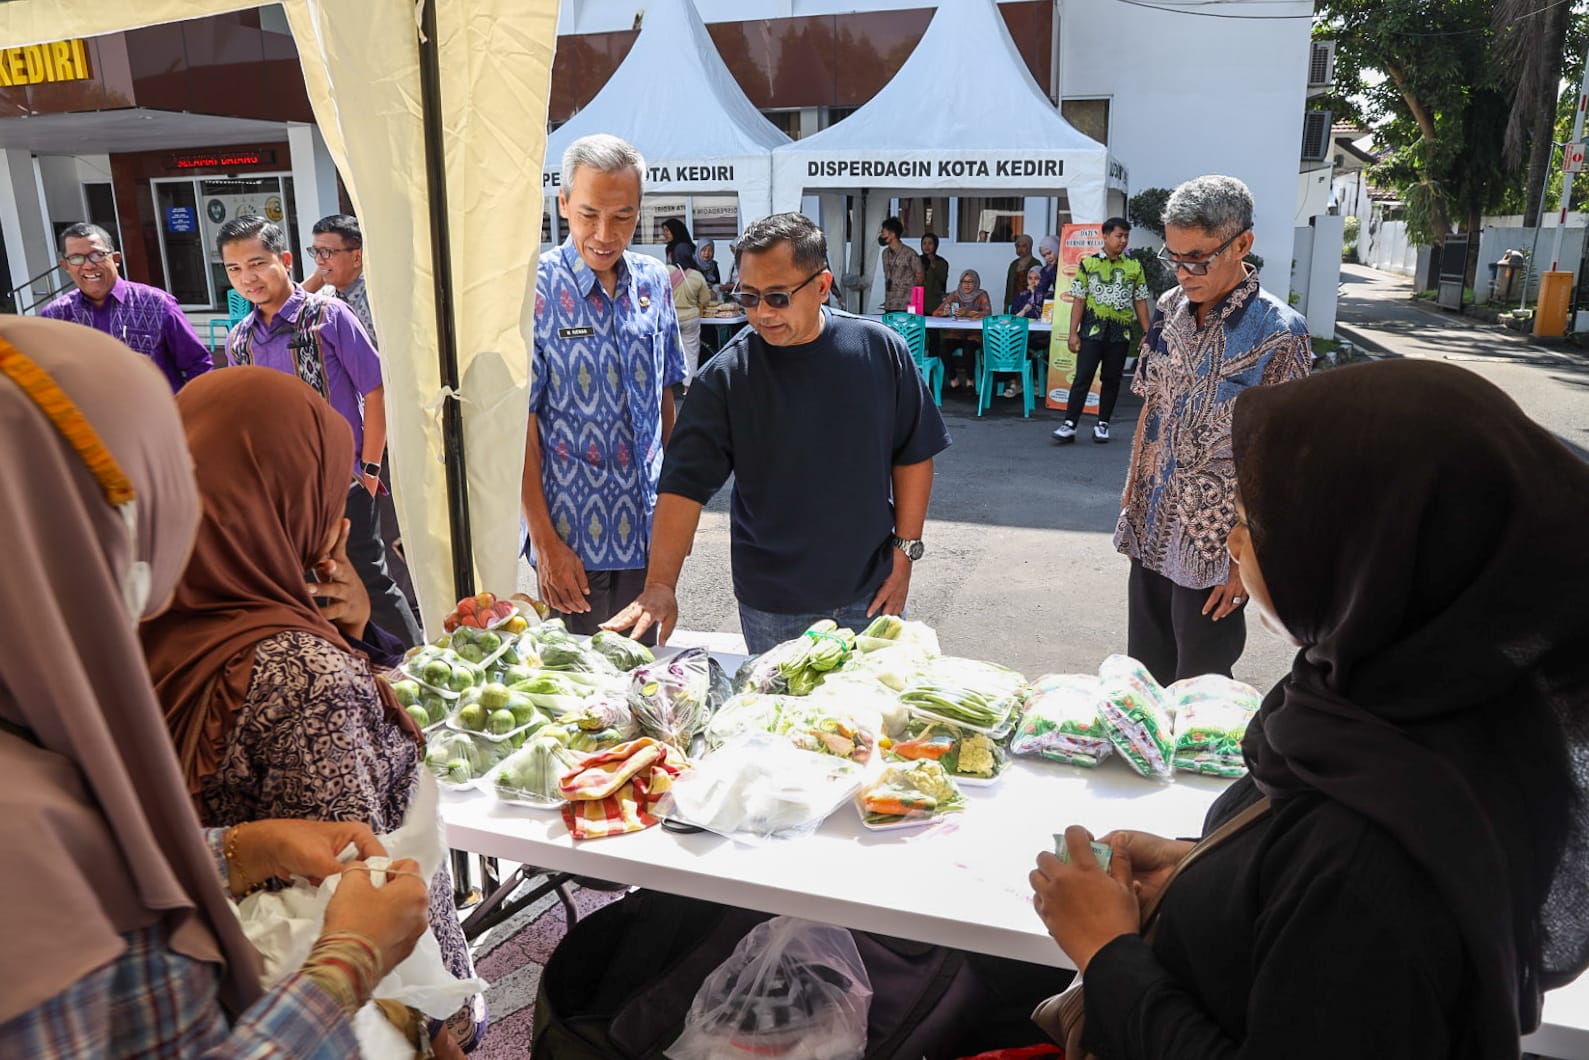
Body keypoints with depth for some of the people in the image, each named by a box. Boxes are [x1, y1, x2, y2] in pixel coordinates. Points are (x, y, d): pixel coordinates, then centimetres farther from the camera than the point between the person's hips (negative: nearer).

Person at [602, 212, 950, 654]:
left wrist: (904, 552, -1)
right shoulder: (725, 376, -12)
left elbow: (913, 455, 2)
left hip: (870, 592, 2)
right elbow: (685, 483, -13)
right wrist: (660, 585, -22)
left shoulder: (880, 349, -6)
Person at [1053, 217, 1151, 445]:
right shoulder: (1088, 263, 2)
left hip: (1120, 332, 2)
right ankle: (1069, 424, -8)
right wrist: (1073, 333, -5)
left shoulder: (1134, 267, 8)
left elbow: (1140, 302, 10)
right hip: (1093, 329, -2)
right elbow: (1078, 300, 1)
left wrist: (1147, 334, 5)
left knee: (1112, 379, 7)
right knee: (1083, 377, -7)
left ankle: (1103, 424, 15)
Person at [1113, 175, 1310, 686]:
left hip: (1214, 547, -5)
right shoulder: (1171, 307, 3)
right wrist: (1132, 494, 11)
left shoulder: (1279, 332, -15)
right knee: (1143, 677, 17)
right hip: (1151, 533, 6)